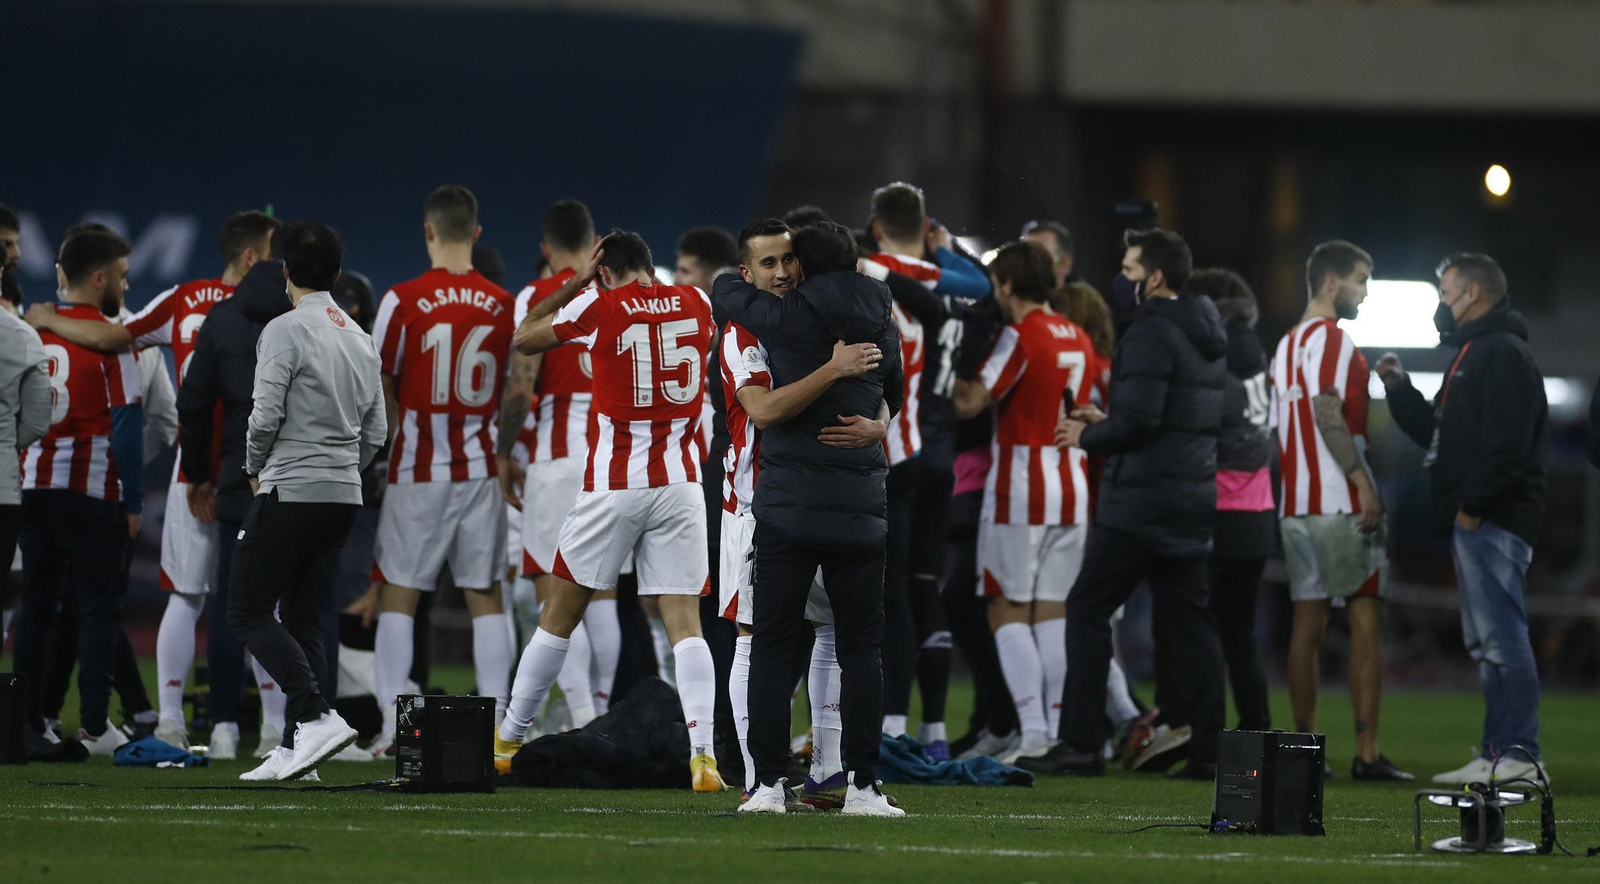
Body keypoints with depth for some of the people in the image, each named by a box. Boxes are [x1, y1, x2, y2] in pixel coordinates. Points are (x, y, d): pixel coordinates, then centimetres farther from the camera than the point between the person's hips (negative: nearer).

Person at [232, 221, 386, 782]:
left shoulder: (286, 331, -10)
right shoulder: (361, 340, 14)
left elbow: (266, 415, -14)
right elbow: (375, 434, 15)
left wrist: (255, 467, 4)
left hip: (290, 491, -7)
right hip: (344, 496, 7)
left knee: (249, 612, -3)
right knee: (304, 621, 10)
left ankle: (317, 717, -19)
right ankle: (298, 748, 6)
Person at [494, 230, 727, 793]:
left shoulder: (598, 307, -5)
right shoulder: (695, 304, 5)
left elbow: (522, 341, 11)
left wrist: (574, 283, 16)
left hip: (613, 486, -2)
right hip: (680, 483, 2)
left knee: (560, 615, 10)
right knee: (685, 621, -3)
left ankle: (507, 741, 21)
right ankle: (702, 755, -19)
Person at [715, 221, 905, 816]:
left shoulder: (785, 317, -5)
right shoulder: (881, 329, 6)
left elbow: (726, 287, 13)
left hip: (788, 505, -3)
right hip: (861, 509, 3)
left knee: (772, 646, 3)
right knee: (859, 649, 7)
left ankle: (769, 783, -1)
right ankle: (861, 785, 2)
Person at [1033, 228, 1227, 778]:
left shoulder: (1151, 332, -13)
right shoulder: (1207, 335, 15)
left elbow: (1139, 419, -21)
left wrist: (1088, 436, -3)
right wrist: (1107, 423, 19)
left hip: (1143, 499, -9)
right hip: (1194, 496, 9)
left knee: (1087, 609, -2)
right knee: (1186, 619, 9)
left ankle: (1082, 743, -5)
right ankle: (1206, 748, 5)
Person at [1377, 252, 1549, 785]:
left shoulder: (1503, 354, -11)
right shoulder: (1473, 354, 23)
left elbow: (1506, 442, -21)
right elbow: (1437, 434, 29)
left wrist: (1474, 504, -21)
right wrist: (1400, 390, 18)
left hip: (1495, 520, -11)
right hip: (1476, 521, 11)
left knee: (1501, 635, -14)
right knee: (1485, 640, 11)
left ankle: (1520, 754, -17)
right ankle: (1497, 753, 14)